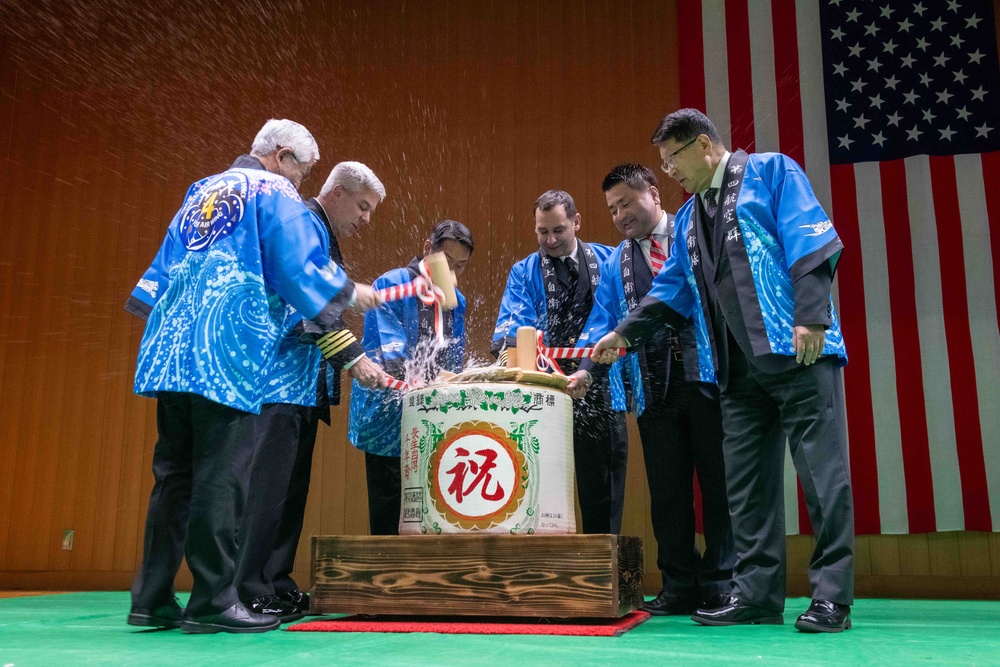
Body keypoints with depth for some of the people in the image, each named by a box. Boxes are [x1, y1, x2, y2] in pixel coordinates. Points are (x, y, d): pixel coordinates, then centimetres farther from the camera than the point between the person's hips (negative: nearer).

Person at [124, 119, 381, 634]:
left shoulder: (202, 191, 25)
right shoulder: (274, 194, 1)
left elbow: (165, 264, 26)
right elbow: (299, 267, -7)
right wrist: (351, 292, 7)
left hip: (173, 348, 8)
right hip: (228, 354, -8)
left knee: (174, 473, 10)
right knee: (221, 473, -6)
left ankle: (152, 598, 13)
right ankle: (212, 601, -4)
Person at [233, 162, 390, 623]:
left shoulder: (326, 239, 24)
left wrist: (361, 359, 19)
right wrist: (353, 357, -20)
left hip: (305, 383, 10)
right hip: (281, 376, -10)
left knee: (291, 486, 10)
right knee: (269, 483, -9)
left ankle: (276, 584, 16)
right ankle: (250, 591, -3)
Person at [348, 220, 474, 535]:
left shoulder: (457, 301, 15)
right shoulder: (392, 285, -5)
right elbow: (388, 345, -18)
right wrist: (411, 377, -33)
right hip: (389, 415, -6)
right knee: (386, 511, -1)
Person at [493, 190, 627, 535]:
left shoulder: (608, 260, 8)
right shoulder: (523, 272, 7)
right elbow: (513, 321, -8)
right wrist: (508, 345, -30)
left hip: (601, 393, 0)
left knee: (603, 499, 8)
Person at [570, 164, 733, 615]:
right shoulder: (616, 263, 17)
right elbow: (603, 322, 12)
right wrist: (586, 369, -6)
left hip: (707, 377, -3)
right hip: (654, 388, 4)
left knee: (719, 483, 1)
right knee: (667, 490, 6)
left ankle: (721, 584, 12)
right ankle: (679, 586, 16)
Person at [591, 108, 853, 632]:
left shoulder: (771, 172, 3)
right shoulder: (688, 218, 22)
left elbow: (811, 244, -8)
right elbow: (671, 292, 21)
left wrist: (810, 317, -19)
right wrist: (623, 335, 12)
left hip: (797, 352, -7)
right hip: (738, 368, 7)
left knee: (822, 471, -5)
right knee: (746, 482, 5)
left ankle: (832, 598, 2)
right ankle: (756, 594, 12)